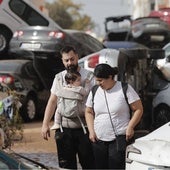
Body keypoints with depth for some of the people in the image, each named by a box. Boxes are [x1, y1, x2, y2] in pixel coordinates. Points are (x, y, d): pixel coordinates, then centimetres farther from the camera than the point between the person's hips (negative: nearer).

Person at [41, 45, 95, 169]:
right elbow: (52, 101, 11)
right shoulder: (59, 78, 12)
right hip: (64, 128, 3)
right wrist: (45, 124, 3)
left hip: (83, 128, -3)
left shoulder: (88, 76, 0)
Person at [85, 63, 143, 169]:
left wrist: (130, 127, -11)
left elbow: (138, 109, -3)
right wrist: (91, 131, 5)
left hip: (119, 139, -5)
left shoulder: (125, 89, -5)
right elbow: (89, 112, 17)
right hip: (99, 140, 5)